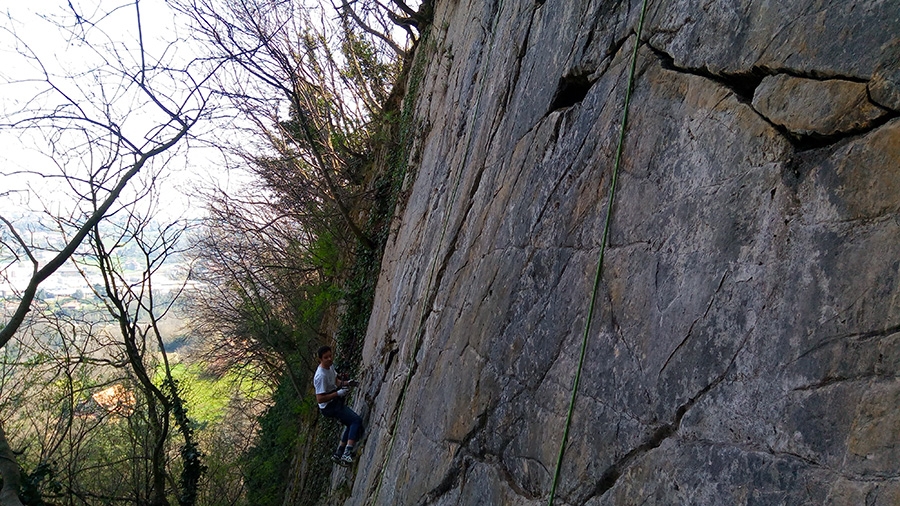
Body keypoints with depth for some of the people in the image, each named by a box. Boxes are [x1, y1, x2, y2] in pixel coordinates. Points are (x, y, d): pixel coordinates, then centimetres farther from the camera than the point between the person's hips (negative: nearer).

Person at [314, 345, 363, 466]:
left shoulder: (330, 366, 2)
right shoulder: (321, 376, -27)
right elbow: (320, 399, -28)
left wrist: (346, 383, -1)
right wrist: (338, 393, -26)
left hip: (336, 403, 10)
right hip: (329, 406, -10)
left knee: (351, 424, 18)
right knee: (356, 420, -20)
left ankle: (339, 454, 25)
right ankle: (347, 453, -27)